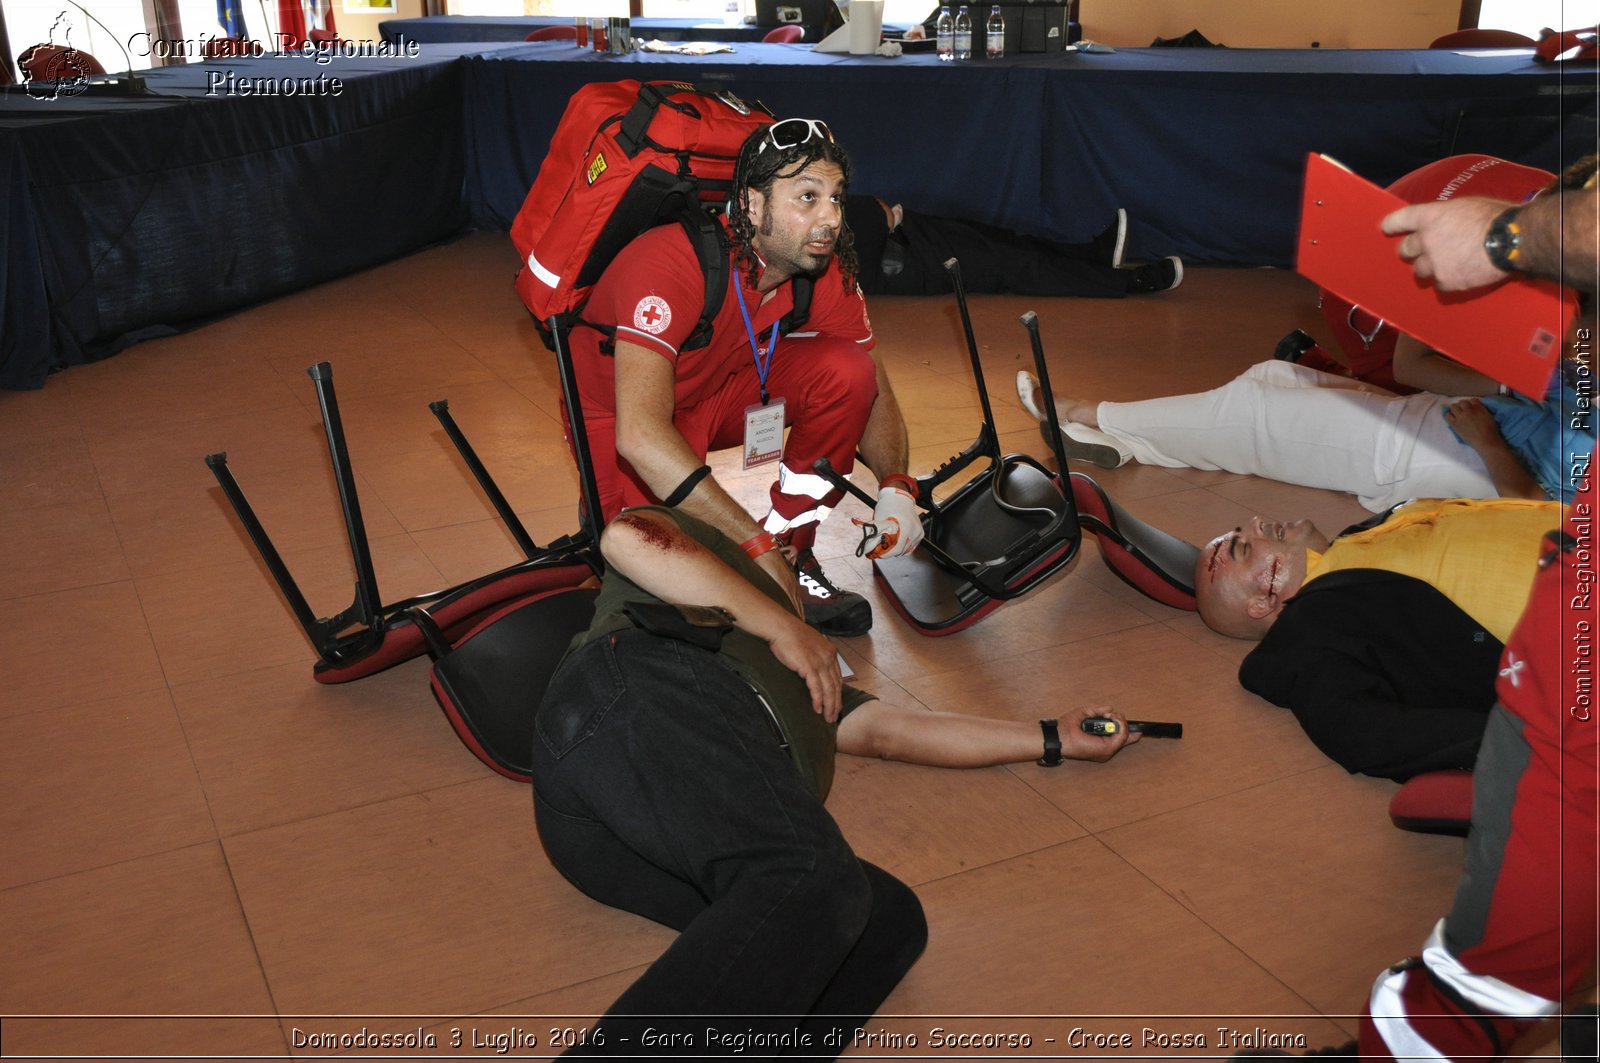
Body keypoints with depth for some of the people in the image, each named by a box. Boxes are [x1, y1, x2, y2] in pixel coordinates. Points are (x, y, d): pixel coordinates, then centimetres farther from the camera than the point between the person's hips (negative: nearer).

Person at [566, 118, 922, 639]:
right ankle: (609, 508, 10)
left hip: (722, 388, 5)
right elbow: (640, 436, -44)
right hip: (619, 412, -5)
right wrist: (757, 548, -44)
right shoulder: (673, 263, -35)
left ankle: (792, 549, -4)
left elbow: (875, 391, -2)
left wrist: (895, 486, -23)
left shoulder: (826, 269, -16)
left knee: (846, 370, -19)